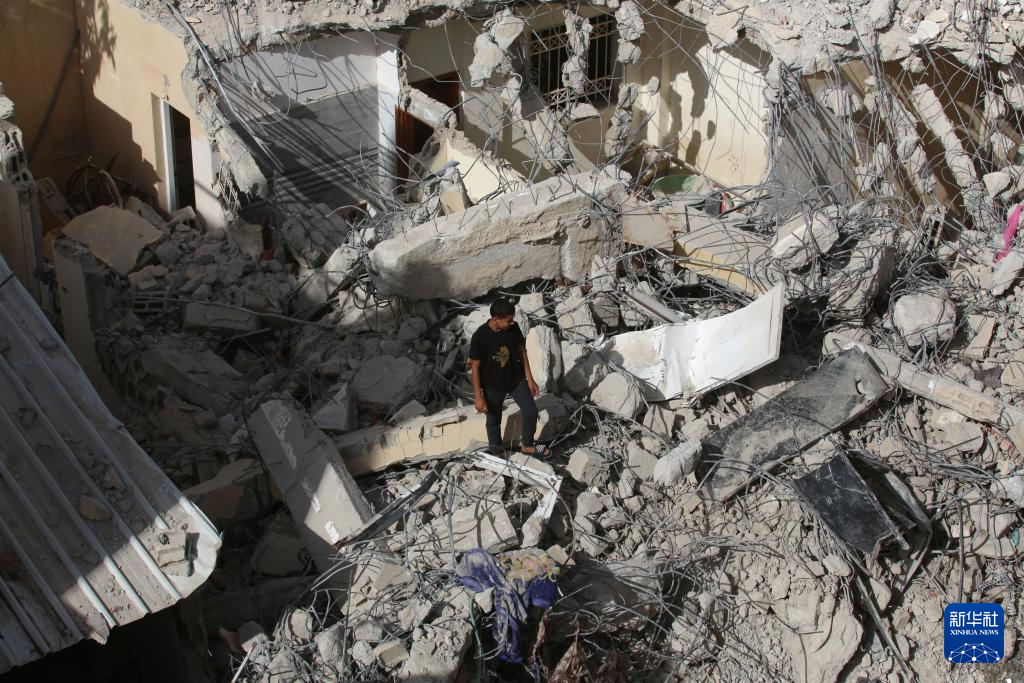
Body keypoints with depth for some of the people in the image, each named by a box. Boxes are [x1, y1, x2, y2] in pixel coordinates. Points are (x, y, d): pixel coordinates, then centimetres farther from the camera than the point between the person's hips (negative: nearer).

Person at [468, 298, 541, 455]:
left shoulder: (514, 328, -16)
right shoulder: (480, 336, -27)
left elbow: (521, 351, 0)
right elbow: (475, 367, -18)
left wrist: (530, 379, 2)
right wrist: (478, 397, -15)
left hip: (517, 380, 3)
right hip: (493, 386, -3)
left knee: (531, 411, 1)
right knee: (494, 420, 14)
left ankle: (526, 444, 26)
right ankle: (497, 450, 38)